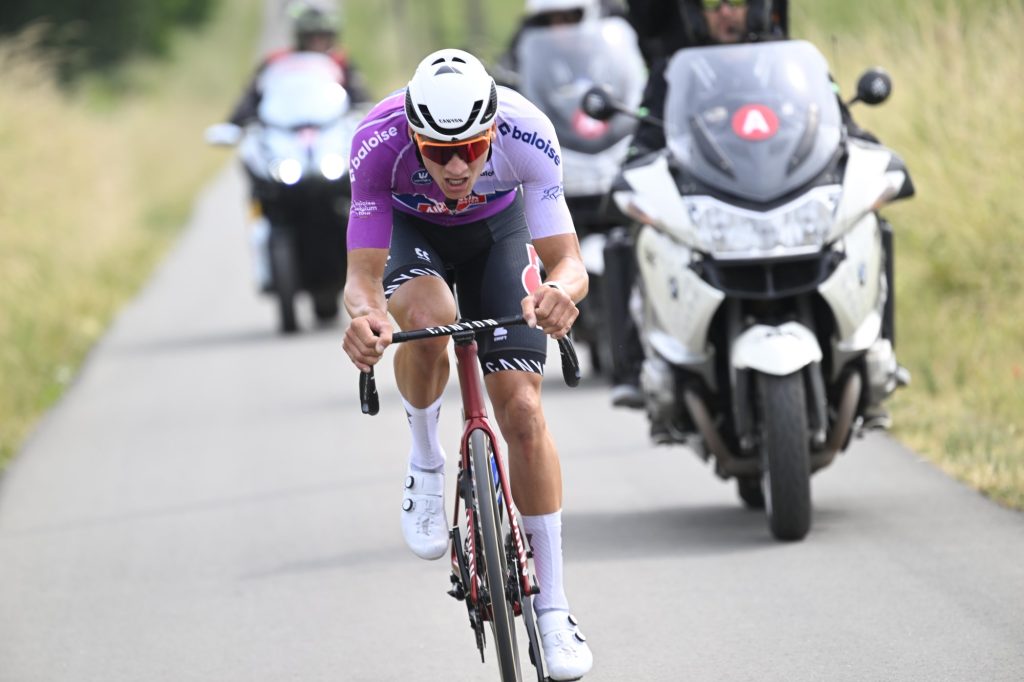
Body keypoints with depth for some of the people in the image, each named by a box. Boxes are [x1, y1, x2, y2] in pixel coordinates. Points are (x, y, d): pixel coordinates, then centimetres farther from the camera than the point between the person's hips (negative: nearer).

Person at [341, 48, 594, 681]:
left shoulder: (527, 132, -37)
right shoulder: (378, 142, -38)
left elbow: (569, 262, -35)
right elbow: (363, 273, -34)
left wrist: (560, 290, -59)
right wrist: (365, 313, -57)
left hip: (496, 230, 1)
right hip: (409, 229, 0)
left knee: (523, 411, -10)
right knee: (428, 318, -36)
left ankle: (553, 609, 0)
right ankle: (426, 462, -6)